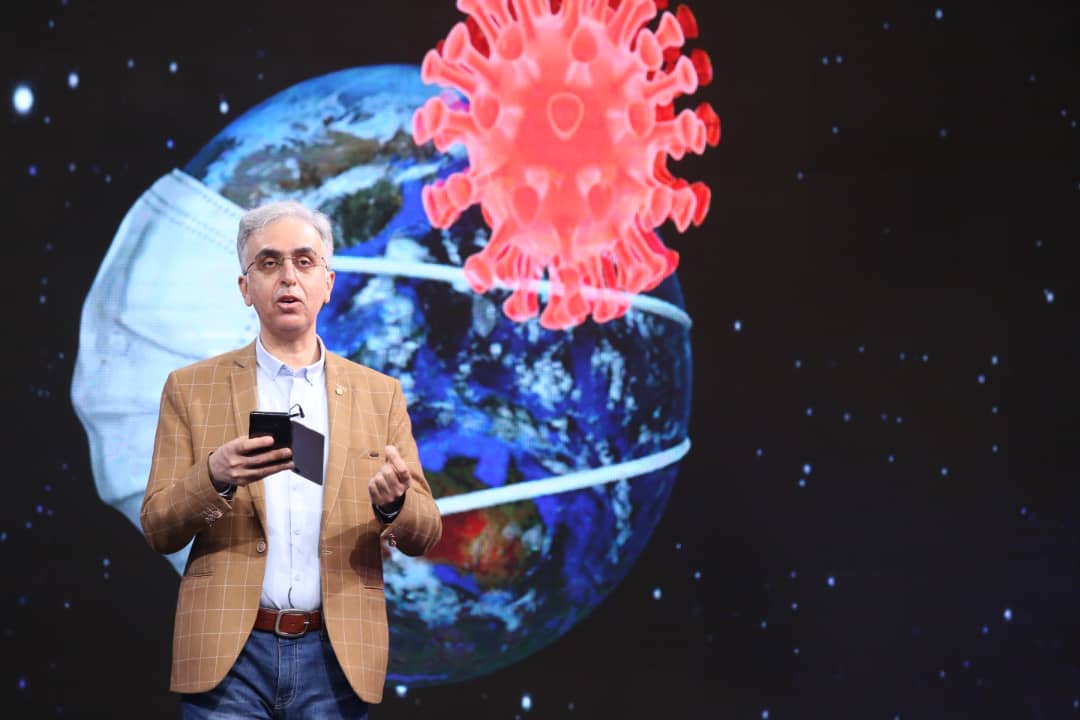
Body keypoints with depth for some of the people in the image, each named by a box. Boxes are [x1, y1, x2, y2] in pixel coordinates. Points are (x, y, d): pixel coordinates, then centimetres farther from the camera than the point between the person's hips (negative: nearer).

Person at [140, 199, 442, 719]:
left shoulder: (379, 394, 8)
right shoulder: (190, 389, 5)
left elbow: (424, 536, 6)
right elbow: (158, 530, 1)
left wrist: (394, 502, -17)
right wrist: (215, 476, -18)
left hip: (335, 656, 1)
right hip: (228, 654, -1)